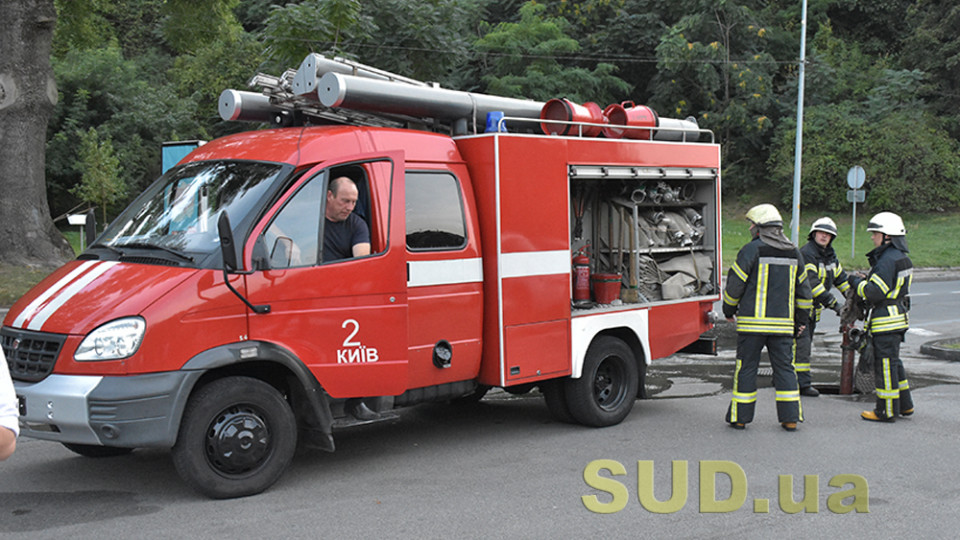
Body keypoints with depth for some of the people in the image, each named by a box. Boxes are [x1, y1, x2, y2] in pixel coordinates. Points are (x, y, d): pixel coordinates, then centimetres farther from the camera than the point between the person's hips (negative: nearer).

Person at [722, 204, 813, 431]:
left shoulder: (752, 249, -7)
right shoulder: (794, 253, 11)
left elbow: (735, 283, -6)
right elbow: (803, 289, 17)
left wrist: (729, 310, 10)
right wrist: (802, 319, 25)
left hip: (753, 322, -4)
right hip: (783, 323, 4)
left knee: (746, 367, 3)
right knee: (784, 367, 9)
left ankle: (740, 416, 9)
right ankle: (791, 418, 8)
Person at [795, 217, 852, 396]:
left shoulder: (829, 254, 10)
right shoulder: (806, 253, -20)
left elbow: (841, 278, 20)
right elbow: (812, 284, -26)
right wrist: (834, 304, -26)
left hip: (813, 307, 9)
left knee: (806, 344, 13)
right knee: (802, 343, -11)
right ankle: (803, 384, -10)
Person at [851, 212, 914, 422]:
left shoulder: (888, 260, -20)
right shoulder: (901, 258, 13)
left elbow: (874, 293, -24)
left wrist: (858, 282, -7)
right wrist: (866, 280, 10)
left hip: (886, 322, -10)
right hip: (896, 318, 10)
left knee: (885, 363, -3)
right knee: (893, 362, 19)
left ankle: (887, 411, 4)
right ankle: (905, 405, 27)